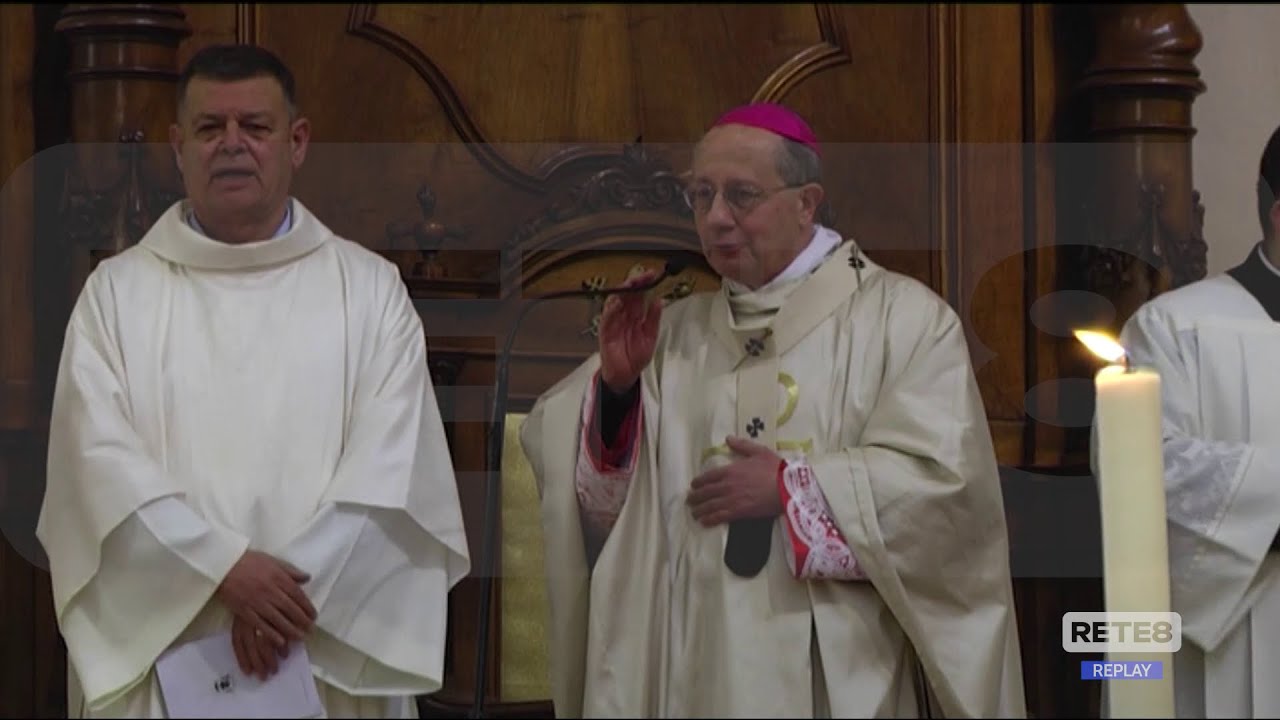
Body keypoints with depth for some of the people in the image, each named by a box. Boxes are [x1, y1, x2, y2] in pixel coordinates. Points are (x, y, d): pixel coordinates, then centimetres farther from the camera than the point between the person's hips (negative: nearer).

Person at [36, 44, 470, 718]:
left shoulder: (370, 290, 5)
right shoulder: (117, 292, 5)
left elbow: (390, 468, -4)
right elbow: (100, 459, -6)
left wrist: (292, 590, -16)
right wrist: (227, 567, -18)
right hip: (160, 657, 0)